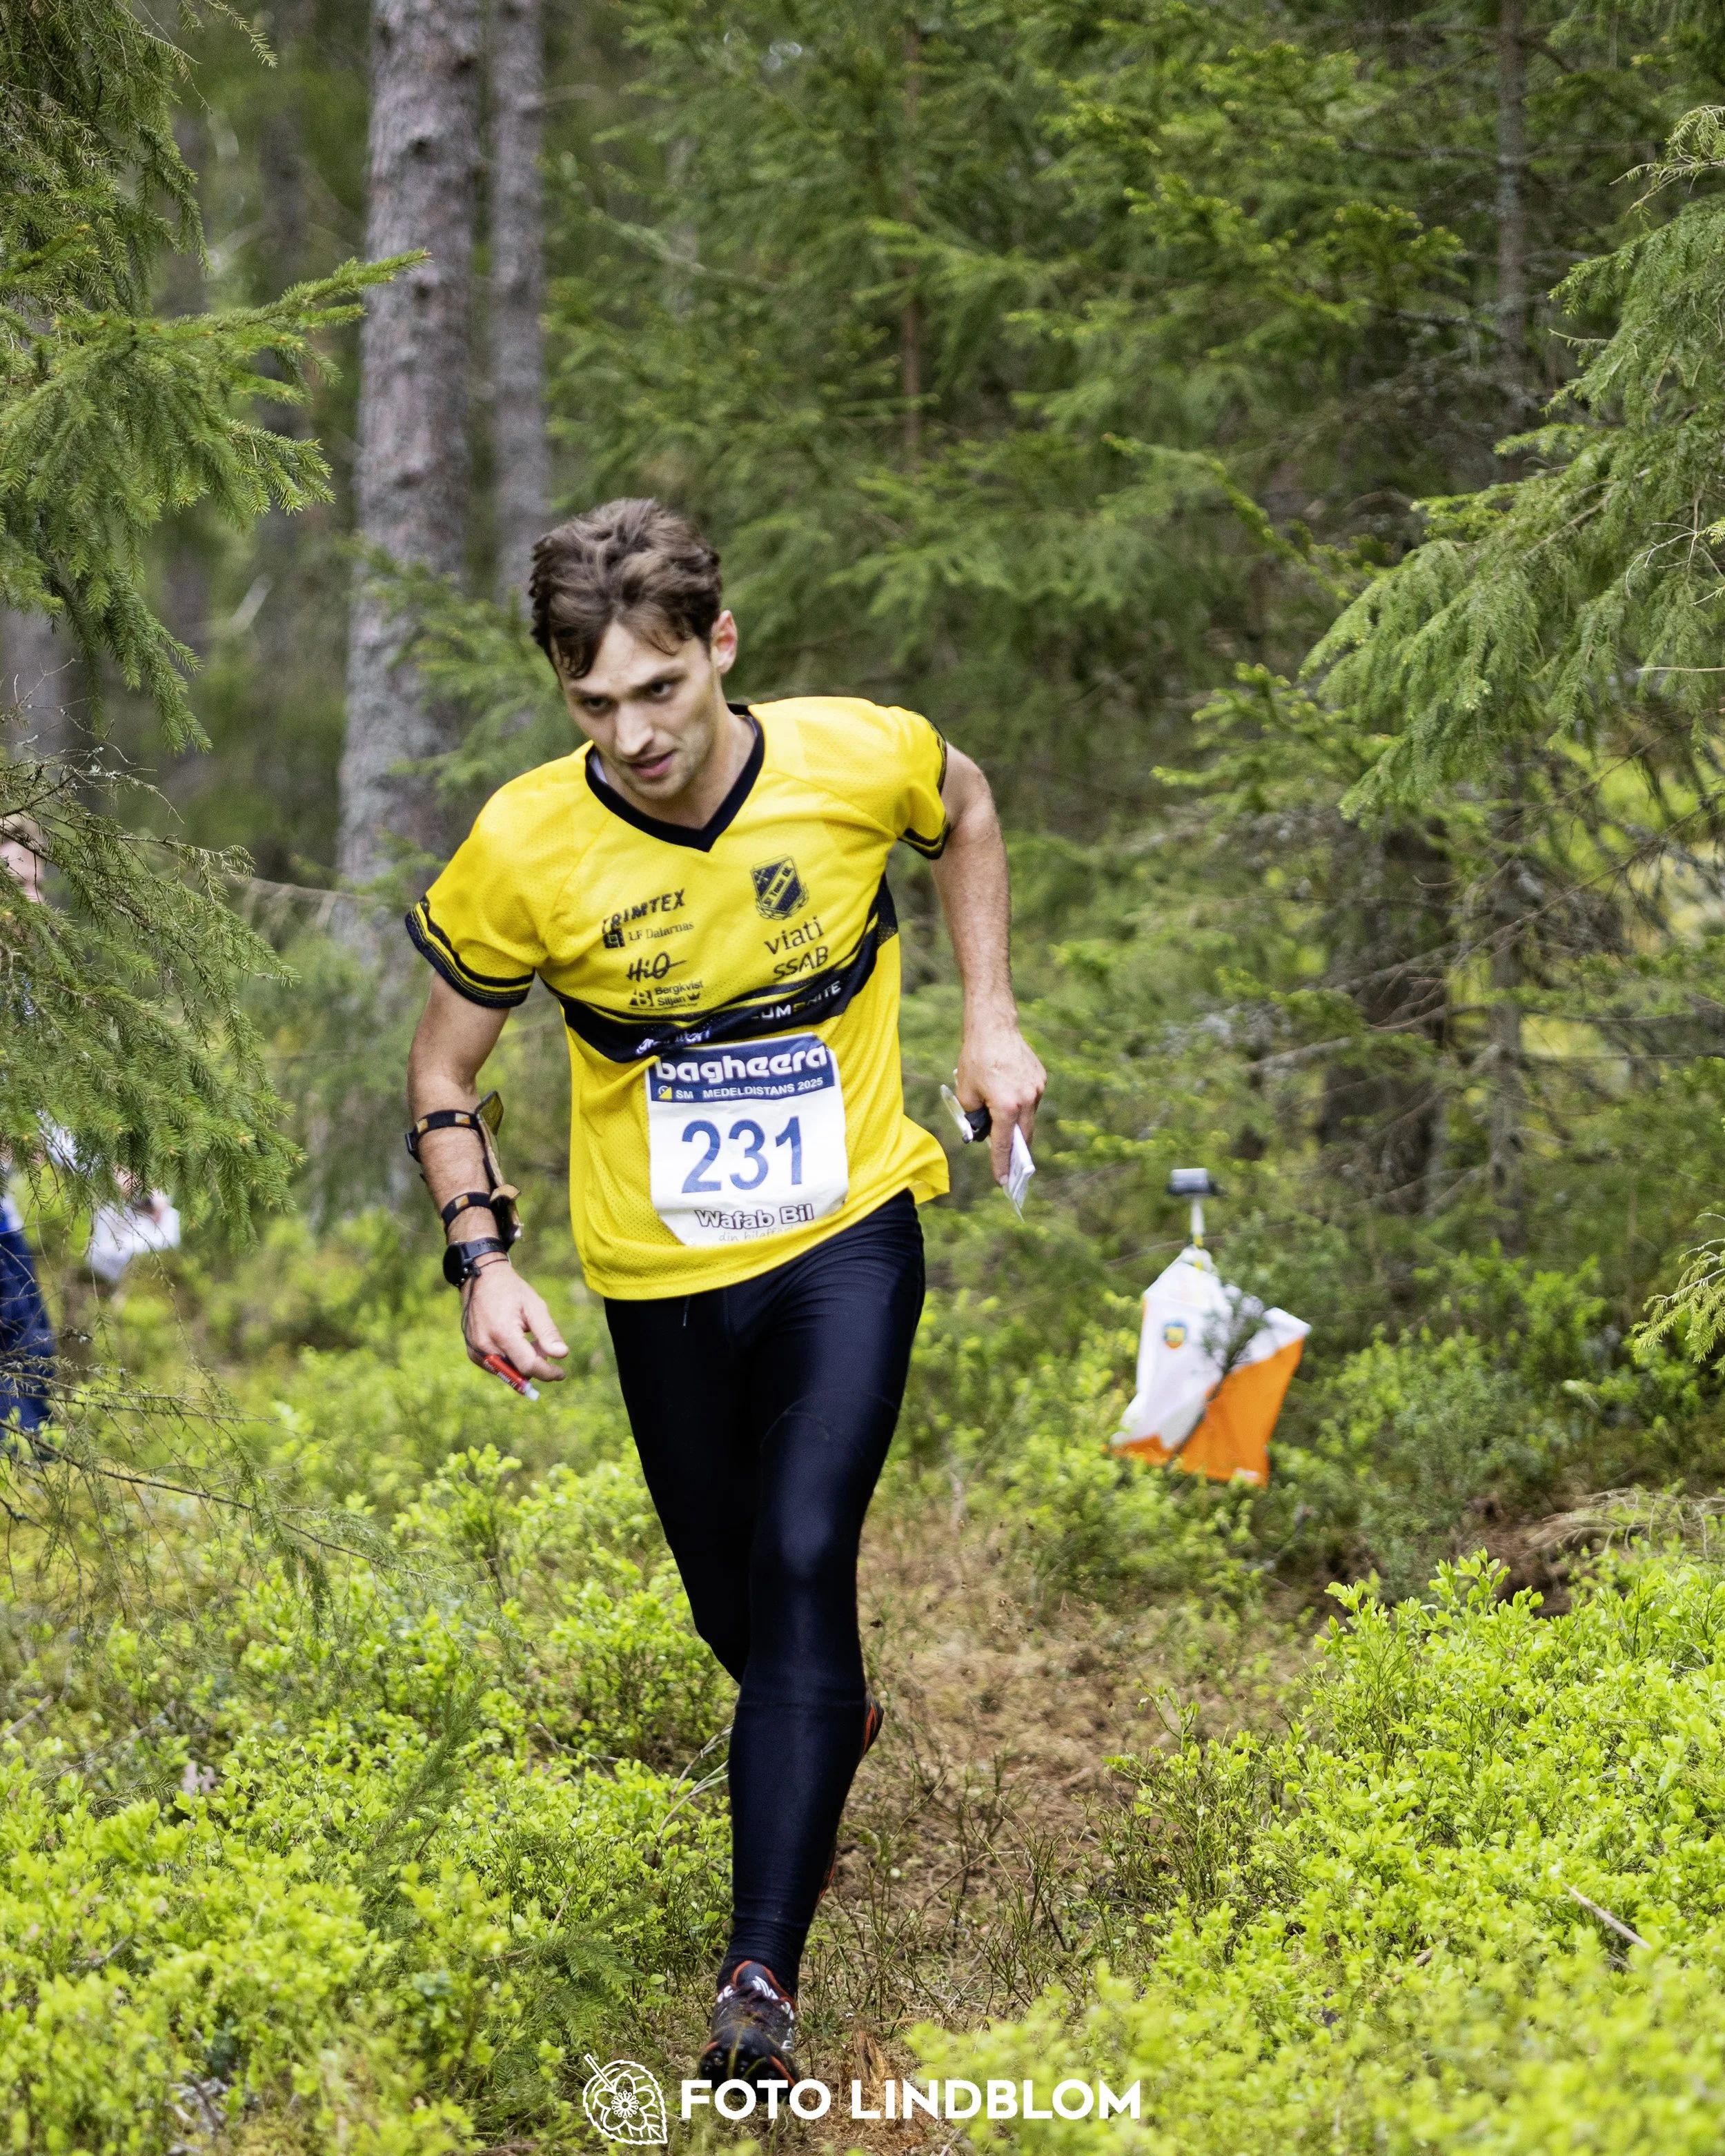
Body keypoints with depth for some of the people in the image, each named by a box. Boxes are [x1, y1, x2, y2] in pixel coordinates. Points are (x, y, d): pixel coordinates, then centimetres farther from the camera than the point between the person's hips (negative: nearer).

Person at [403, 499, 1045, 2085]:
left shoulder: (859, 756, -16)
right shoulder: (525, 847, -17)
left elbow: (963, 807, 11)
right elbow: (445, 1068, -2)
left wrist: (990, 1017, 6)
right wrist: (482, 1258, -15)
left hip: (847, 1235, -2)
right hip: (659, 1270, 2)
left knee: (804, 1563, -20)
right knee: (732, 1604, 14)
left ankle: (764, 1973, -18)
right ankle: (835, 1728, 52)